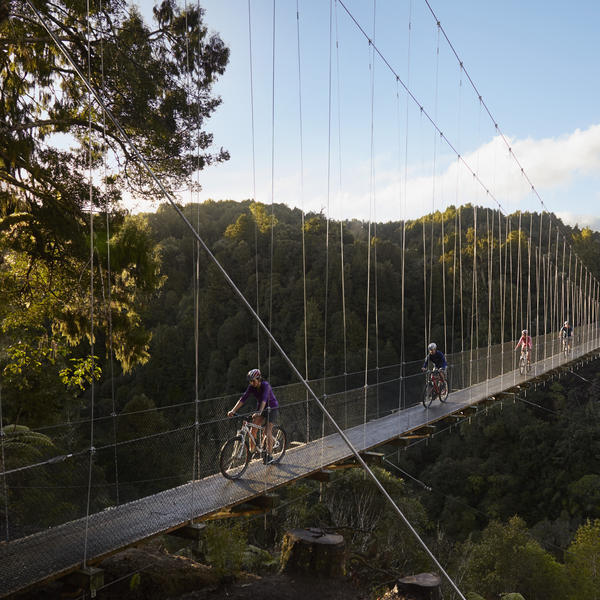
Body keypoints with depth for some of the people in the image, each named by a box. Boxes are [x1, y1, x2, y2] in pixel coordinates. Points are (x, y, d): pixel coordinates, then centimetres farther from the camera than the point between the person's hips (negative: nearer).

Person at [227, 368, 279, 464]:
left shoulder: (265, 385, -28)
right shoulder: (251, 387, -11)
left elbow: (264, 399, -42)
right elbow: (243, 398, -18)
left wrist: (259, 412, -57)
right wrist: (233, 410, -29)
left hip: (272, 408, -5)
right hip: (261, 408, 5)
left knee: (268, 430, -15)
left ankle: (269, 455, -9)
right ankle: (251, 450, -2)